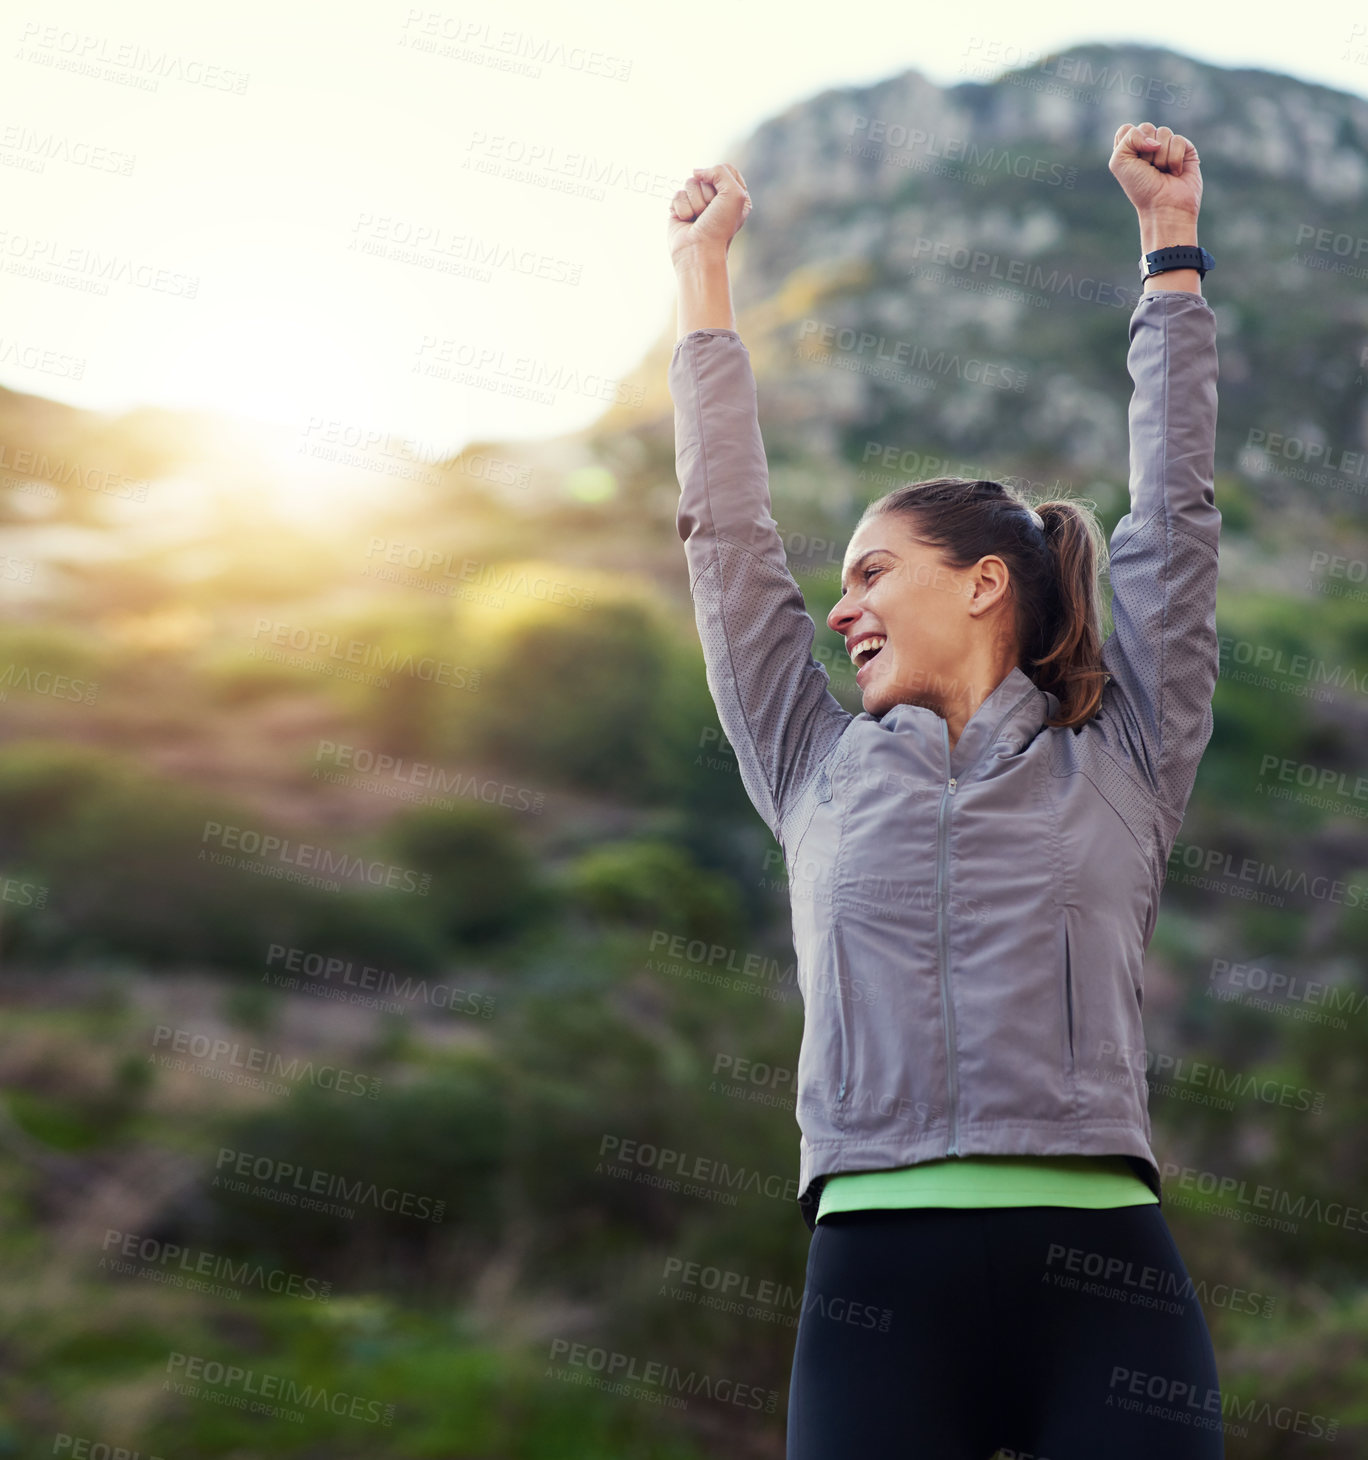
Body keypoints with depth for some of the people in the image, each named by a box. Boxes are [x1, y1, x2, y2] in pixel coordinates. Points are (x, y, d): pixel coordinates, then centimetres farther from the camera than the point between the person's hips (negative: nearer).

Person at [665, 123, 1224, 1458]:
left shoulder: (1124, 763, 14)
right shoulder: (821, 773, 18)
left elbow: (1174, 514, 16)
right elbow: (728, 539, 23)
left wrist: (1172, 244, 22)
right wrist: (700, 270, 29)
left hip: (1104, 1279, -1)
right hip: (880, 1279, 1)